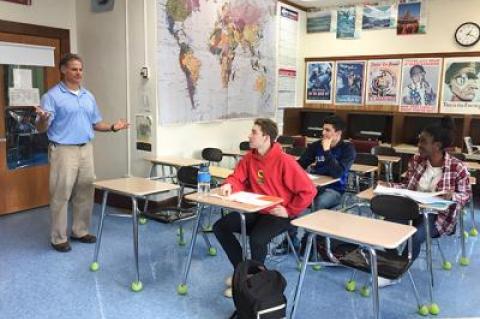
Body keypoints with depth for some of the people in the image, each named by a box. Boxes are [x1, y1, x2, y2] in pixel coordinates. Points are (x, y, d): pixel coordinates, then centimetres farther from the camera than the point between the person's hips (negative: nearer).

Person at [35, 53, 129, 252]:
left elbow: (96, 124, 17)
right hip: (64, 151, -6)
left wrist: (113, 127, 0)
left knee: (85, 193, 11)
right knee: (61, 196, -1)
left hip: (86, 150, 6)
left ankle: (80, 231, 24)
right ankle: (58, 238, 11)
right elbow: (41, 128, -10)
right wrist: (43, 118, -33)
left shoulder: (89, 96, 12)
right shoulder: (52, 96, -7)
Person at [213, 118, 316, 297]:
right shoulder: (249, 157, 1)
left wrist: (289, 211, -16)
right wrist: (229, 185, -20)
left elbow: (308, 191, -20)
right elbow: (238, 179, 3)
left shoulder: (284, 161, -19)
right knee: (220, 227, -1)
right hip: (255, 210, 7)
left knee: (257, 239, -33)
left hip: (278, 214, -7)